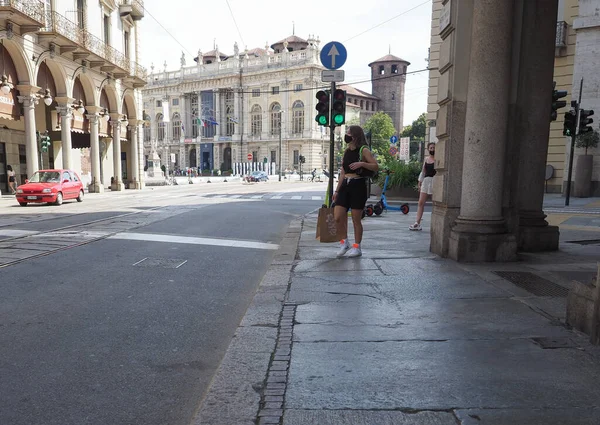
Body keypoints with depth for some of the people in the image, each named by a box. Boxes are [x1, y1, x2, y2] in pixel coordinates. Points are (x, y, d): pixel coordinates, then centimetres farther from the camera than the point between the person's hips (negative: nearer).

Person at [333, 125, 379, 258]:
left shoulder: (363, 150, -4)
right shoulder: (346, 151, 15)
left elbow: (376, 166, -10)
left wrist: (362, 163, -25)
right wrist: (337, 190, 14)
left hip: (358, 185, -6)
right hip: (345, 185, 6)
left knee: (356, 219, 0)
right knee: (338, 217, -1)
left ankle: (357, 247, 14)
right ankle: (344, 243, 18)